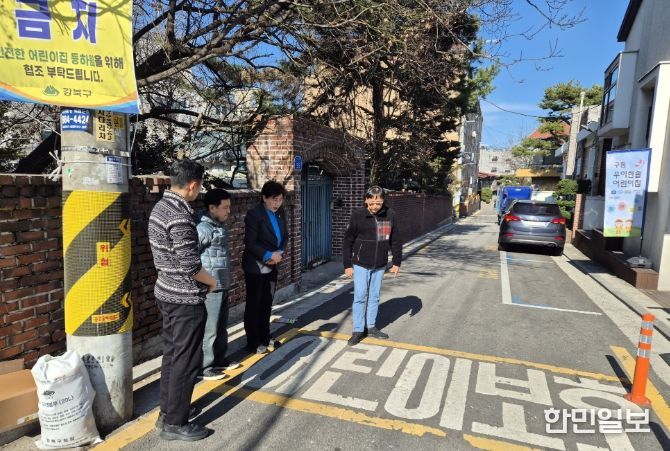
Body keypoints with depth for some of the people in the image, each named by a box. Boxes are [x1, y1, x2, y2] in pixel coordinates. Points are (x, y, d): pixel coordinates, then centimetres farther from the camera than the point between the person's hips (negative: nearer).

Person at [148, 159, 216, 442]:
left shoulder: (161, 206, 7)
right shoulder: (180, 216, -24)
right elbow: (190, 266, -23)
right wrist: (211, 282, -7)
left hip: (167, 292, 10)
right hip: (185, 298, -10)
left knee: (171, 354, 19)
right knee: (186, 360, 4)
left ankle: (167, 412, 33)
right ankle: (175, 423, 18)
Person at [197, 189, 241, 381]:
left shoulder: (218, 226, 10)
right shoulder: (204, 228, -19)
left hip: (222, 285, 9)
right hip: (210, 288, -9)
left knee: (221, 326, 20)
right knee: (209, 329, 3)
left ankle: (219, 359, 34)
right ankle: (204, 367, 18)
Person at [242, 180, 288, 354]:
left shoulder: (280, 213, 5)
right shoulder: (253, 214, -16)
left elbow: (284, 236, 10)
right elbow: (250, 243, -20)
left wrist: (280, 253, -7)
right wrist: (269, 255, -21)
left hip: (272, 266, 7)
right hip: (256, 266, -7)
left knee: (267, 303, 16)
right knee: (253, 305, 5)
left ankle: (265, 337, 30)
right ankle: (253, 343, 16)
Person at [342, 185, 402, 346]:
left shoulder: (390, 215, -4)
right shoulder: (358, 215, -11)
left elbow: (395, 240, 5)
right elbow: (347, 241, -6)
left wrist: (396, 262, 6)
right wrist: (347, 265, -7)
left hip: (380, 265, 3)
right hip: (361, 264, -3)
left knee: (374, 297, 14)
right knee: (360, 297, 2)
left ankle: (371, 327, 28)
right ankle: (358, 330, 15)